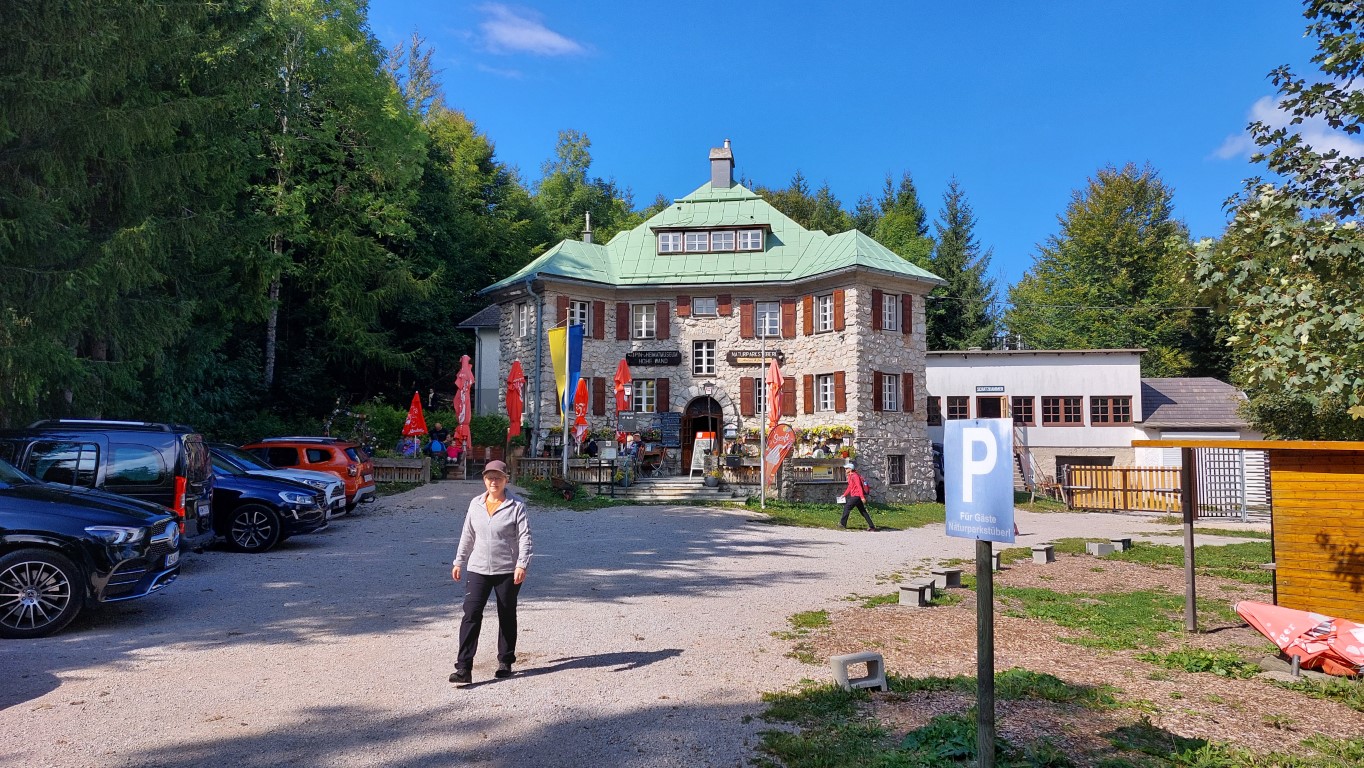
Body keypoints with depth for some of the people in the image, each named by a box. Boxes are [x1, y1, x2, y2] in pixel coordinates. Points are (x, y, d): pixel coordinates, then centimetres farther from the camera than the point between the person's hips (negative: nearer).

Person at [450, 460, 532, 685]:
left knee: (507, 617, 10)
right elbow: (467, 535, 16)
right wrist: (459, 562, 16)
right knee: (471, 615, -8)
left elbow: (525, 537, -11)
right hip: (478, 569, 3)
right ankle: (463, 668, -8)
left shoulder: (516, 506, -6)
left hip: (507, 571, -3)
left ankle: (505, 662, 25)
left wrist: (522, 565, -21)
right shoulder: (475, 504, 7)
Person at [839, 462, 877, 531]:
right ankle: (872, 526, 7)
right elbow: (850, 487, 27)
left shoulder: (855, 476, -15)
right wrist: (844, 494, 27)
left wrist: (862, 497, -26)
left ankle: (843, 524, 8)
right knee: (863, 512, 9)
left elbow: (859, 487, -21)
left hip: (856, 496, -10)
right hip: (857, 496, 10)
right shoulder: (850, 476, 17)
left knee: (847, 508, -1)